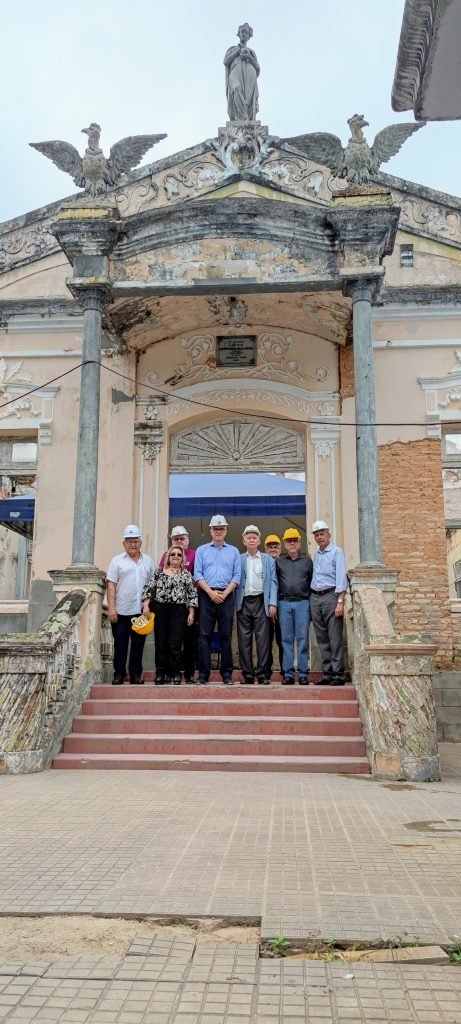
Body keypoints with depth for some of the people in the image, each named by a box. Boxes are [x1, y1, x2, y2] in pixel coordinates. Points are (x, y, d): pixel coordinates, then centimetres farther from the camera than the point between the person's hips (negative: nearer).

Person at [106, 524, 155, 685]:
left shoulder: (148, 561, 12)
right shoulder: (117, 561, 4)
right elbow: (111, 585, -1)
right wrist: (111, 608, -9)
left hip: (141, 611, 2)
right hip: (121, 611, -2)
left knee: (138, 644, 7)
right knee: (120, 644, 2)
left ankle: (136, 674, 15)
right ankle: (119, 674, 11)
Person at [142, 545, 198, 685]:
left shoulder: (186, 574, 9)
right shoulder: (159, 571, 12)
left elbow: (192, 595, 5)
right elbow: (148, 589, 7)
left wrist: (191, 613, -2)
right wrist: (146, 605, -5)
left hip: (178, 611, -1)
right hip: (160, 609, 1)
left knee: (176, 643, -4)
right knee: (160, 642, 3)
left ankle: (176, 673, 3)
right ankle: (161, 673, 10)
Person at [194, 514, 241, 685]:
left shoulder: (233, 551, 11)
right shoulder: (201, 550, 11)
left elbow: (236, 576, 4)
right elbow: (198, 575, 2)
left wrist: (224, 593, -9)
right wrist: (211, 592, -10)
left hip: (227, 596, 0)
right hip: (206, 595, 0)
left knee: (226, 635, 2)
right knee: (204, 634, -3)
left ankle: (227, 673, 7)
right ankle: (203, 672, 1)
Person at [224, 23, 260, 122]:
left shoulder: (252, 52, 34)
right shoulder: (232, 49, 30)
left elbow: (258, 69, 20)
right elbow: (226, 62, 10)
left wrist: (249, 57, 4)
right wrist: (239, 51, 10)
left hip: (250, 79, 3)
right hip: (236, 75, -3)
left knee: (250, 103, -21)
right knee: (237, 90, -37)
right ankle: (243, 119, -49)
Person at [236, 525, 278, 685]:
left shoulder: (268, 560, 12)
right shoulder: (238, 560, 11)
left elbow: (273, 582, 6)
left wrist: (272, 603, -5)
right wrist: (234, 603, -5)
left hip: (261, 601, -1)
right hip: (244, 602, 1)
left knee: (262, 639, -3)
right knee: (244, 639, 1)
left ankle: (263, 674, 1)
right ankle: (247, 675, 6)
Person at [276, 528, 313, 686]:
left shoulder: (307, 560, 11)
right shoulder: (279, 561, 10)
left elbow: (312, 582, 10)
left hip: (302, 603, 0)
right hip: (284, 603, 1)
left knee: (302, 638, -2)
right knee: (286, 639, 1)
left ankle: (303, 674, 2)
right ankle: (288, 674, 5)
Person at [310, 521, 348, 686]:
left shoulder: (336, 552, -1)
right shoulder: (316, 555, 18)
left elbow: (341, 577, -9)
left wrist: (340, 602, -16)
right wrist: (312, 597, 9)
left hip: (330, 596, -6)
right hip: (315, 598, 6)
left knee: (335, 639, -7)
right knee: (322, 639, 7)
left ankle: (338, 675, -3)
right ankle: (327, 674, 12)